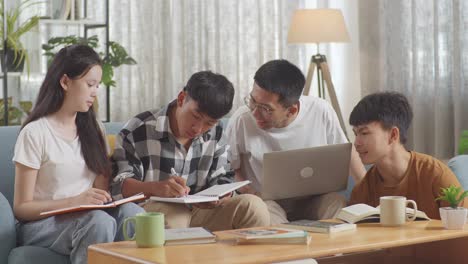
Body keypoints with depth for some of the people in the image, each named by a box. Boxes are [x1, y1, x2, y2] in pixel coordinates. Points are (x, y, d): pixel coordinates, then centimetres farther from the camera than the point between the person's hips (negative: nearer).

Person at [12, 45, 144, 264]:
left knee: (131, 212, -28)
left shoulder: (92, 130, 13)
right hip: (42, 224, -5)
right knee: (100, 221, -36)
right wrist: (75, 201, -20)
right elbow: (21, 208, -7)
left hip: (86, 217, 5)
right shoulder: (35, 133, -6)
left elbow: (103, 186, 12)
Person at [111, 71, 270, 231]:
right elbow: (118, 184, -12)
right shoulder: (139, 130, -8)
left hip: (198, 211, 5)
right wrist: (154, 188, -34)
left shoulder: (215, 134, 9)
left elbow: (223, 180, 11)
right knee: (172, 218, -41)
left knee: (253, 206, -17)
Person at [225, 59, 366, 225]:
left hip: (313, 199, 3)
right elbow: (232, 169, -2)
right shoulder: (241, 121, -16)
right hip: (266, 200, -2)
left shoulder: (321, 112, -11)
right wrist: (250, 193, -19)